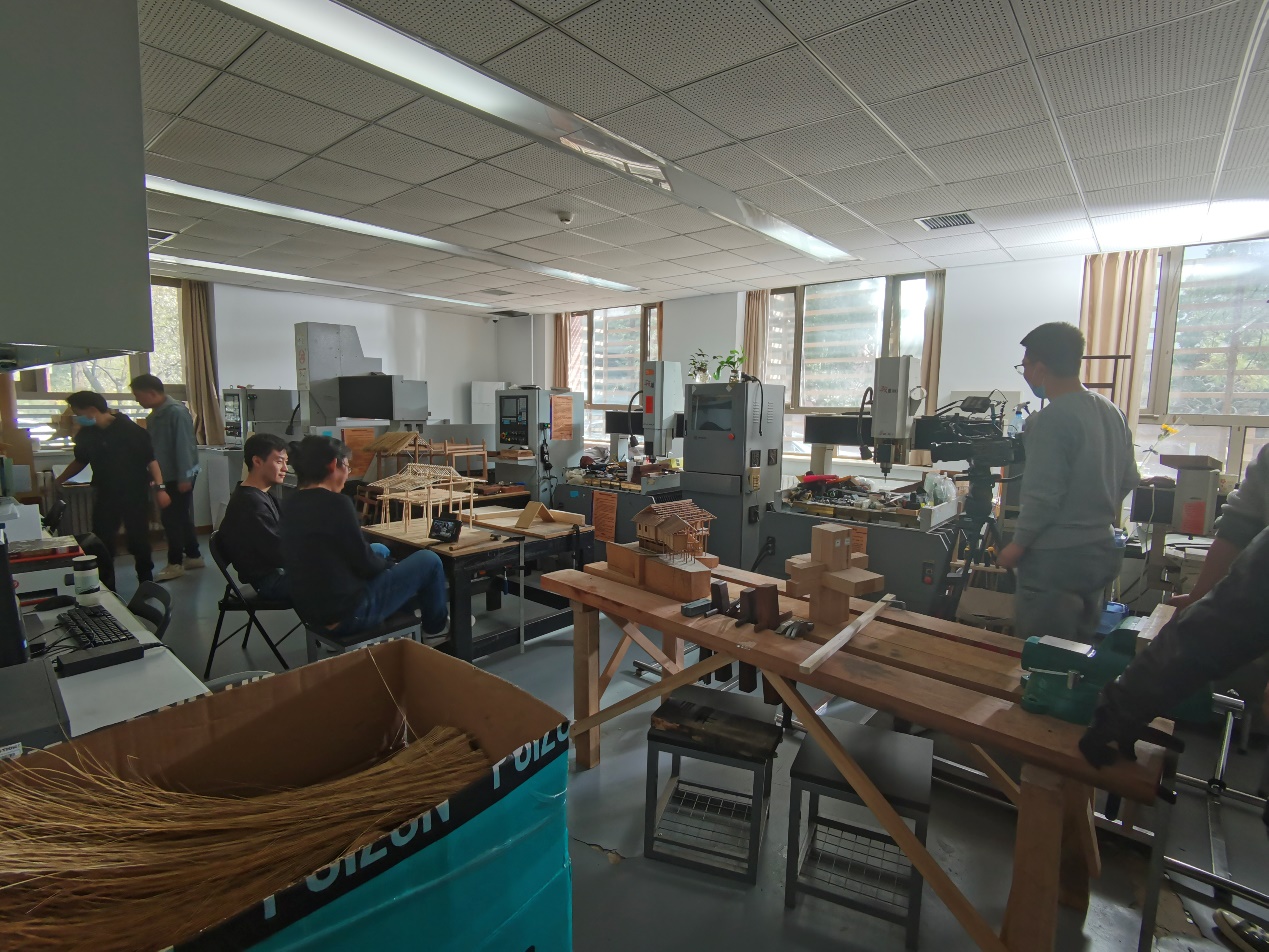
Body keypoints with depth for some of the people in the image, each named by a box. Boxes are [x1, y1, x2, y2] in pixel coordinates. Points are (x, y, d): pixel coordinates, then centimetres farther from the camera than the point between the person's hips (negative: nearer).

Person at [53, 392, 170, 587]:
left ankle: (146, 582, 20)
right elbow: (80, 461, 21)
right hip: (105, 495, 5)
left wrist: (160, 488, -21)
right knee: (101, 542, 4)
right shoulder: (85, 434, 3)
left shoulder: (129, 429, -13)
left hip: (135, 493, -5)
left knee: (139, 539, 5)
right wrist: (56, 482, 24)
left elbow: (150, 459, -15)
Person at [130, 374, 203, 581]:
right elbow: (151, 446, 17)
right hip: (168, 476, 9)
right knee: (181, 517, 14)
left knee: (172, 519, -4)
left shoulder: (176, 412, -17)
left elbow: (184, 446, -21)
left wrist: (184, 477, -22)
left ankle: (175, 564, 5)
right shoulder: (154, 415, 12)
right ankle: (193, 556, 23)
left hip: (179, 476, -9)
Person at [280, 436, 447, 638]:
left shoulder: (289, 506, 4)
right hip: (346, 613, -9)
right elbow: (365, 564, -15)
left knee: (380, 550, 29)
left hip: (310, 611, 9)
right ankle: (435, 626, 26)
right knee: (429, 560, 4)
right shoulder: (336, 503, -21)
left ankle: (411, 606, 42)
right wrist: (391, 565, 5)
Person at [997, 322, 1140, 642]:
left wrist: (1018, 545, -8)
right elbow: (1129, 482, 13)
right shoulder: (1112, 412, 7)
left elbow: (1043, 496, -20)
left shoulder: (1051, 420, -19)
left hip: (1057, 558, -9)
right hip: (1104, 552, 9)